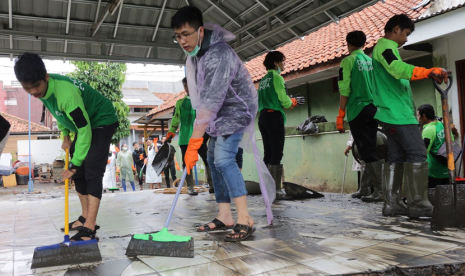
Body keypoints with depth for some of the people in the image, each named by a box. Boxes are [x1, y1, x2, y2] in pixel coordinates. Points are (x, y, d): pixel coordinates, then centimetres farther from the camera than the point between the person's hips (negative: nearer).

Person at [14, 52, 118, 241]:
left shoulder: (66, 93, -36)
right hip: (83, 124, 9)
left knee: (92, 172, -19)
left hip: (102, 121, -9)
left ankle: (89, 228, -22)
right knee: (78, 173, 9)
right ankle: (86, 217, 20)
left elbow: (85, 131, -32)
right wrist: (65, 136, 8)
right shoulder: (44, 87, -10)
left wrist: (74, 164, -26)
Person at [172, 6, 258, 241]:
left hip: (236, 108, -9)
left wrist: (194, 143, -38)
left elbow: (211, 101, -37)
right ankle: (224, 216, 11)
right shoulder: (194, 52, -1)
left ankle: (244, 220, -18)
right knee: (213, 160, 5)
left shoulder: (218, 54, -31)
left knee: (223, 159, -22)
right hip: (217, 112, 9)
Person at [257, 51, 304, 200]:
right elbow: (284, 101, -13)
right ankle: (277, 190, -7)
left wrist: (287, 102, 16)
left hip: (262, 117, 8)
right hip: (274, 117, -8)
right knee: (276, 155, -7)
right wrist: (292, 102, 9)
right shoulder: (277, 77, -5)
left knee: (268, 154, 9)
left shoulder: (263, 80, 19)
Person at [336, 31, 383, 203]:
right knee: (369, 149, 11)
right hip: (373, 109, 7)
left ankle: (381, 190, -8)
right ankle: (364, 189, 17)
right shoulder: (371, 61, 15)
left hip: (358, 110, -7)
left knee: (367, 151, -6)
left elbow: (345, 90, -10)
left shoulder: (348, 61, -3)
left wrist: (340, 115, -7)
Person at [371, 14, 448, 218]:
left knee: (396, 157, 7)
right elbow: (399, 68, -29)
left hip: (391, 113, 10)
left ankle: (392, 204, 7)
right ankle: (418, 205, -7)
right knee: (417, 155, -9)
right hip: (399, 113, -10)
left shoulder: (383, 48, 25)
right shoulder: (386, 46, -8)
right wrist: (429, 72, -36)